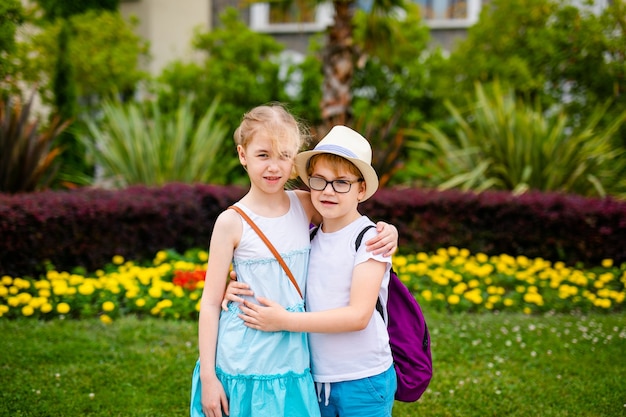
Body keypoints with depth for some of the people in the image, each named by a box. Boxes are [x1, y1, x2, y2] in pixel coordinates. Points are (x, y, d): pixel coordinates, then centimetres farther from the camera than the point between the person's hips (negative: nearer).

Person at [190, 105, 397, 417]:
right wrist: (207, 377, -8)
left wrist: (386, 231, -2)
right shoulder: (232, 222, -10)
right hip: (244, 365, -3)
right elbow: (210, 303, -6)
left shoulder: (305, 205, 0)